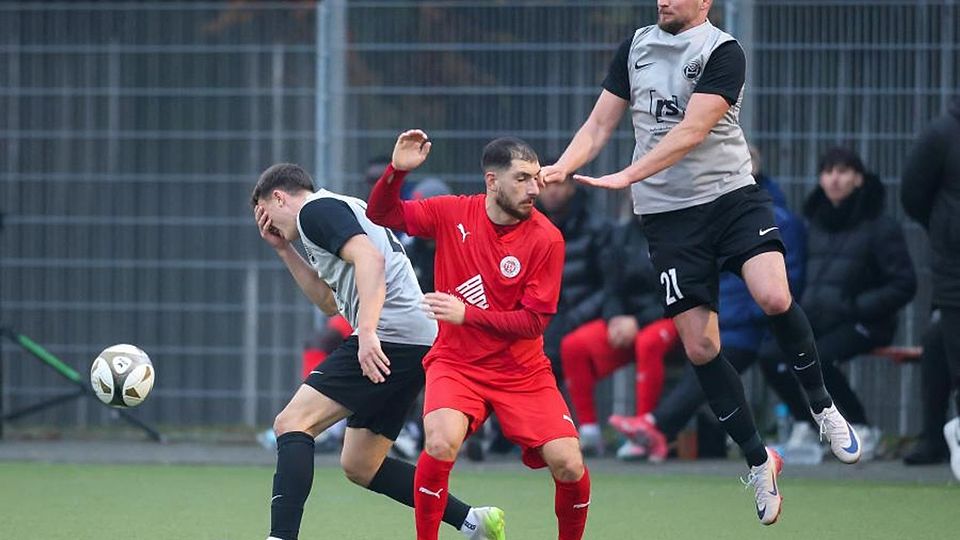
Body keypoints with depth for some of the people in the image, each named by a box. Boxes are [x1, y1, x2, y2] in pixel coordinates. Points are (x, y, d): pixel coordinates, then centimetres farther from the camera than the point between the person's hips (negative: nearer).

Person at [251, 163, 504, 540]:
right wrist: (284, 250, 33)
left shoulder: (315, 209, -1)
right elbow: (330, 304, 36)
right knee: (360, 466, 15)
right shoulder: (342, 210, 29)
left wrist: (367, 332, -28)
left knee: (292, 424, -13)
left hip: (391, 335, -10)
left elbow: (370, 259, -18)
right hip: (419, 342, 10)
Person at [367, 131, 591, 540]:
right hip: (456, 363, 0)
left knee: (569, 465, -14)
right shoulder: (452, 213, -5)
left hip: (522, 370, 0)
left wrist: (467, 314, -22)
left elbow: (534, 322, -12)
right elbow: (382, 215, 6)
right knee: (442, 444, -29)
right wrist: (397, 170, -13)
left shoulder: (545, 239, -11)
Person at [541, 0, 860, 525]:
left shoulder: (722, 51, -9)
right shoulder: (636, 45, 8)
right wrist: (560, 168, -8)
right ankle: (758, 461, 14)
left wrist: (627, 176, -28)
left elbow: (691, 132, -19)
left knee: (774, 297, -27)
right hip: (667, 215, 4)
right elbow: (600, 123, 10)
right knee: (700, 347, -2)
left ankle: (822, 405, -2)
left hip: (732, 196, -4)